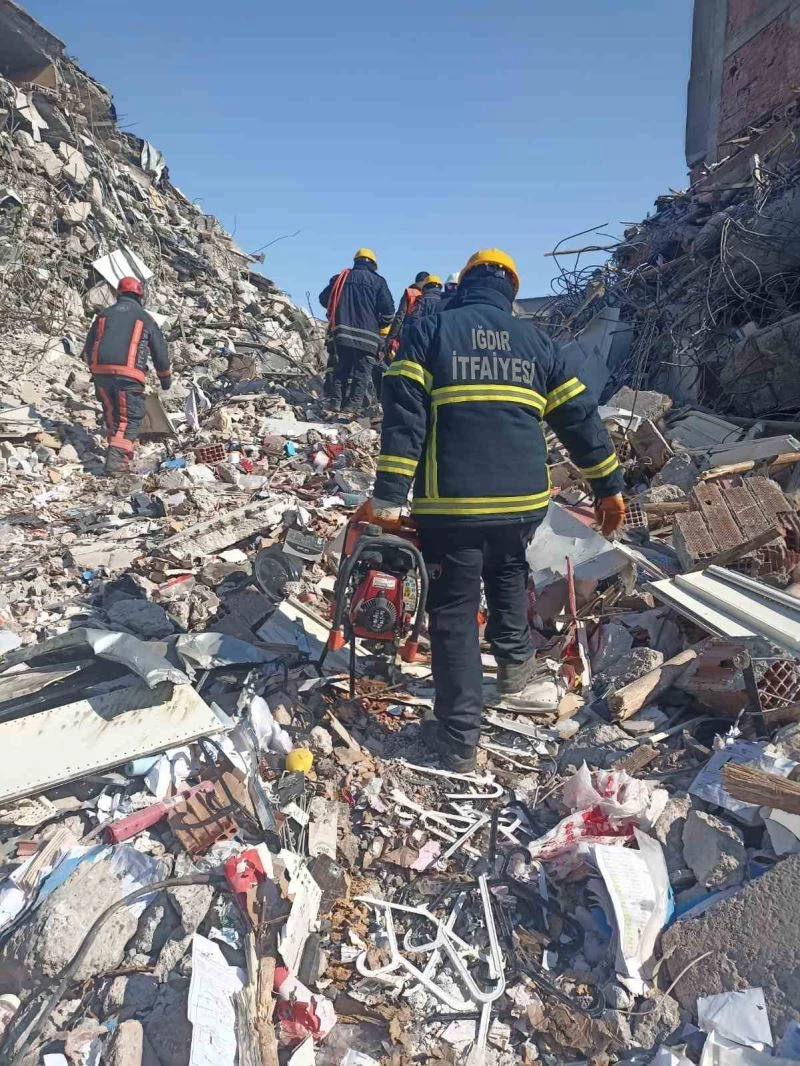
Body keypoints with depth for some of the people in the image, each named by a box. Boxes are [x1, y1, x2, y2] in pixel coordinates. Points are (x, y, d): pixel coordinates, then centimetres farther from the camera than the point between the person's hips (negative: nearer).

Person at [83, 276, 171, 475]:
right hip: (129, 373, -3)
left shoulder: (104, 314, 19)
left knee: (111, 413, 20)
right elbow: (160, 351, 14)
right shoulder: (145, 319, 11)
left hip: (101, 371, 4)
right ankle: (117, 458, -13)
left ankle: (116, 449, 22)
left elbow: (88, 347, 21)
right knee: (131, 417, 0)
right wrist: (166, 378, 27)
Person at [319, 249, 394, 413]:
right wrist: (381, 324, 12)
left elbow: (323, 298, 13)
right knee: (362, 371, 0)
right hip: (367, 335, -4)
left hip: (341, 333, 4)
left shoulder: (340, 277, 12)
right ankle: (353, 405, -7)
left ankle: (336, 402, 8)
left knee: (341, 367, 13)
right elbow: (388, 309, -5)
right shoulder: (377, 281, 2)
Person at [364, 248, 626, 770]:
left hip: (451, 502, -3)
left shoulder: (429, 330, 5)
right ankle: (515, 658, 36)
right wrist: (609, 486, 21)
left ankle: (460, 738, 13)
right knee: (508, 572, 35)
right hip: (524, 499, 3)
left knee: (454, 613, 7)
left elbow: (403, 414, -8)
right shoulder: (536, 339, 14)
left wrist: (389, 494, -11)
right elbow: (579, 416, 13)